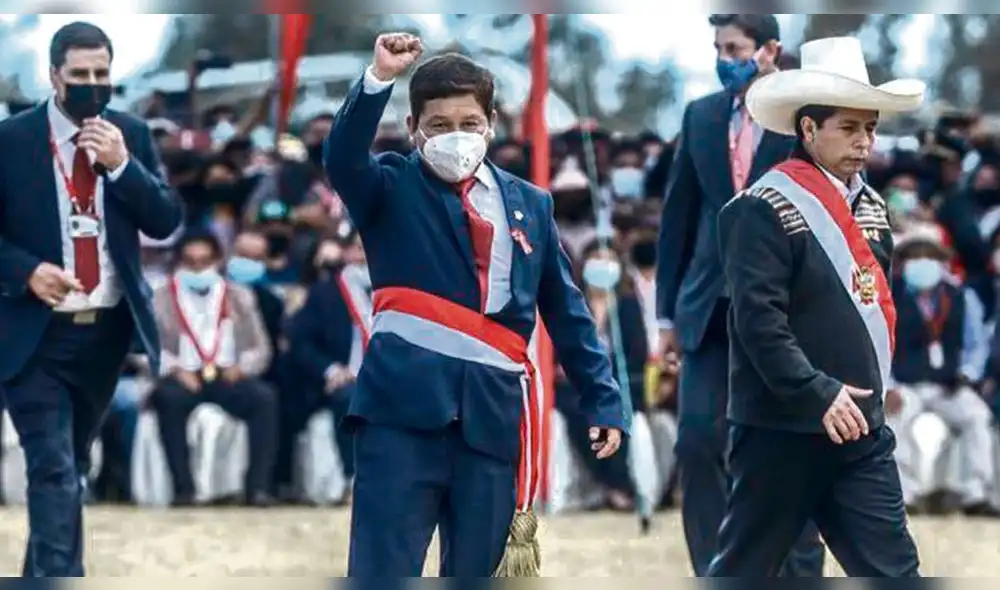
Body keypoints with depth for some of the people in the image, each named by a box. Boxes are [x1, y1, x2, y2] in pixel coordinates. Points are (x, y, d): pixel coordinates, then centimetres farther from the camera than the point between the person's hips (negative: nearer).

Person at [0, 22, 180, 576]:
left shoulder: (131, 135, 4)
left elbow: (165, 222, -1)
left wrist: (122, 165, -15)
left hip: (108, 330, 4)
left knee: (68, 465, 18)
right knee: (55, 471, -13)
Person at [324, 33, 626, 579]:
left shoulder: (529, 204, 14)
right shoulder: (392, 189, 6)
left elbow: (566, 311, 18)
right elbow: (342, 159, -16)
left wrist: (602, 401, 15)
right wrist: (379, 79, -29)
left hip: (494, 412, 4)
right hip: (405, 404, -3)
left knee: (476, 574, 9)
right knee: (381, 573, -9)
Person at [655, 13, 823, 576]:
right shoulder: (701, 117, 8)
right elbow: (679, 215, 11)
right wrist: (669, 309, 9)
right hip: (711, 307, 3)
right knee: (698, 438, -5)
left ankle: (803, 569, 16)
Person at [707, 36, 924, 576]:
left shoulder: (870, 206, 12)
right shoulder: (765, 208, -12)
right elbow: (758, 318, -19)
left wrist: (872, 386, 13)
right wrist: (817, 396, -23)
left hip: (860, 430, 6)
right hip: (782, 430, -6)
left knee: (893, 571, -1)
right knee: (742, 568, 6)